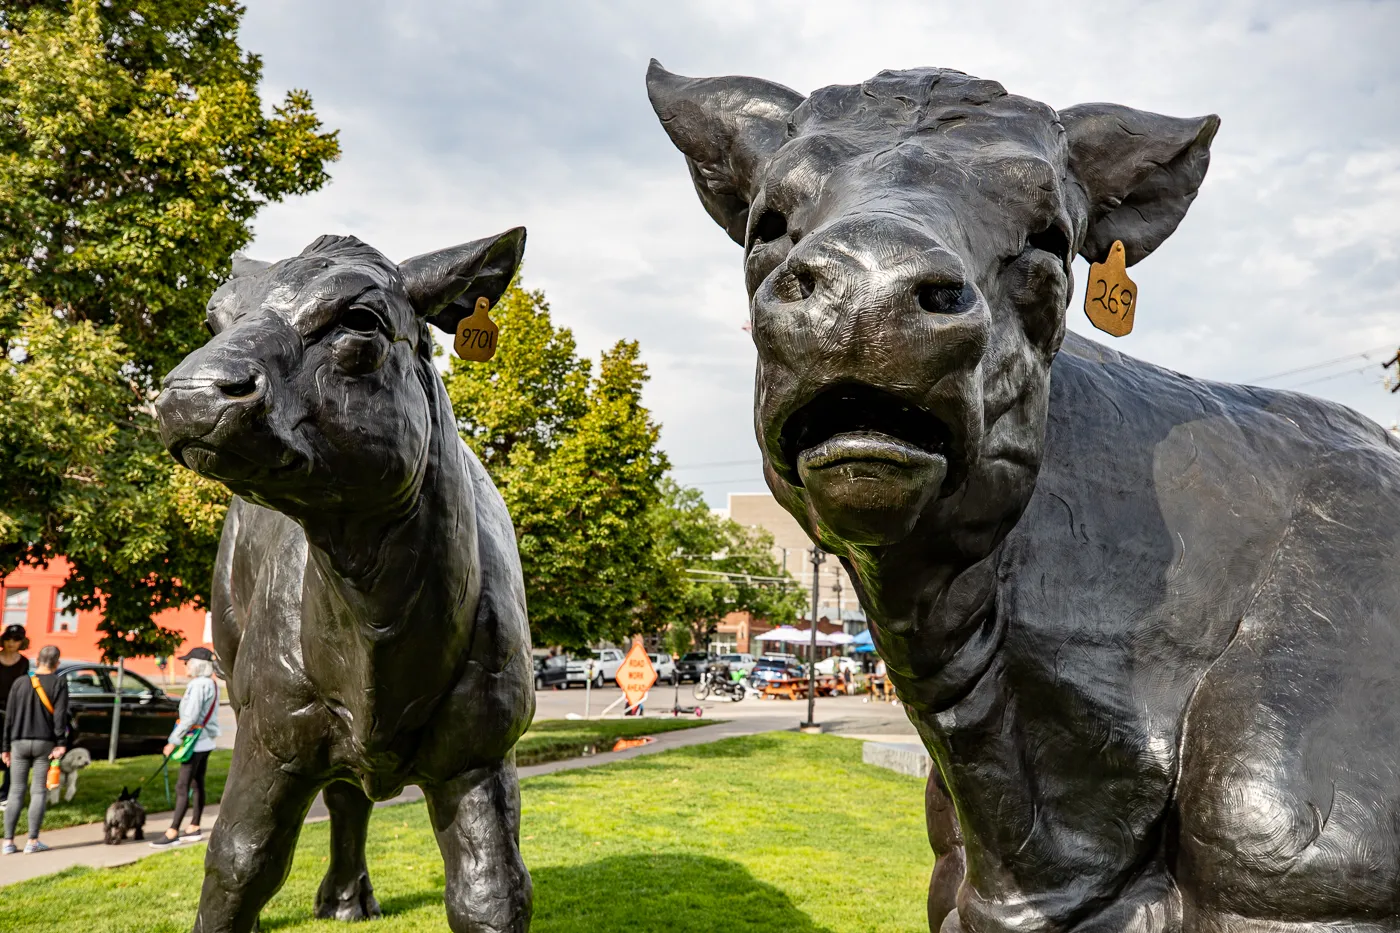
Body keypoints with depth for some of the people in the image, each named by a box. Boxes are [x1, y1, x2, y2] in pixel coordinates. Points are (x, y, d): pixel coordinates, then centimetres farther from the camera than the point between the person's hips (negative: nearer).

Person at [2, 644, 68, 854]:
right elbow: (60, 714, -10)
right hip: (45, 743, -3)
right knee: (39, 792, 1)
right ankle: (32, 841, 0)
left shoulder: (19, 683, 8)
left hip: (19, 742, 3)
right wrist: (61, 743, -11)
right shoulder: (59, 683, -1)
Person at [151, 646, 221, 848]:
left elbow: (190, 717, -22)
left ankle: (172, 833, -6)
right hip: (205, 741, 10)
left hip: (195, 743, -10)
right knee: (197, 785, 13)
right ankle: (194, 828, 19)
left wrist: (174, 741, -16)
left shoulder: (198, 685, -17)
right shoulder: (212, 684, 11)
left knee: (182, 787, -7)